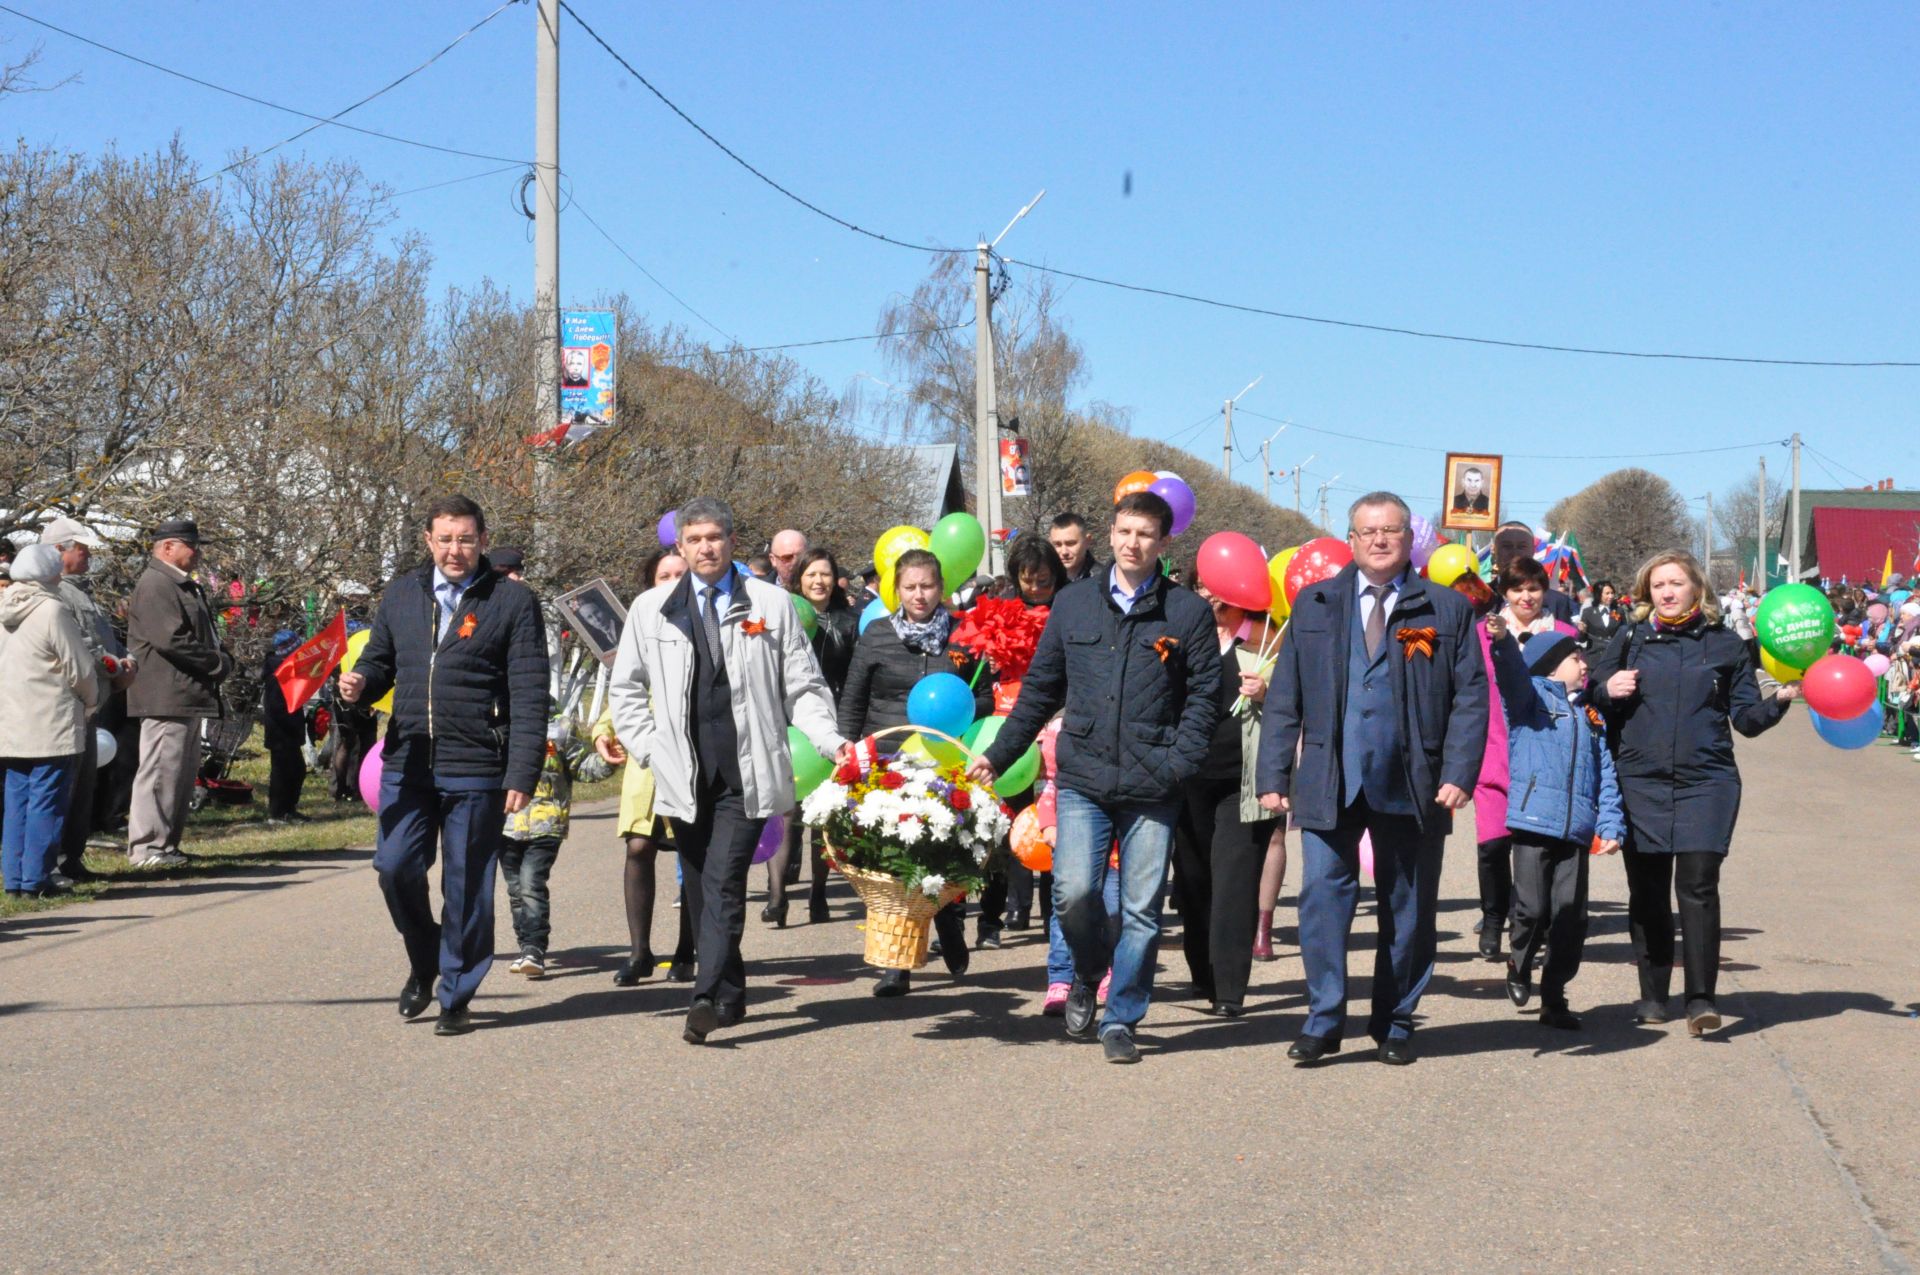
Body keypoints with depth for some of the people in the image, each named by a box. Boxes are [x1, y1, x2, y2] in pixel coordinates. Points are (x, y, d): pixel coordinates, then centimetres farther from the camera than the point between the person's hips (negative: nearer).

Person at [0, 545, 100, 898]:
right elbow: (80, 670, -10)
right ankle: (35, 879, 0)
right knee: (46, 802, -1)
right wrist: (89, 701, 10)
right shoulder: (52, 612, -13)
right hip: (51, 726, -7)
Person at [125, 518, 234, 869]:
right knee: (161, 769, -8)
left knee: (184, 772, 14)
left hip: (188, 696, 11)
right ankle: (147, 847, -4)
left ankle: (167, 842, 20)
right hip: (166, 695, -11)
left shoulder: (185, 586, 20)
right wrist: (217, 663, -13)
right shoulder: (155, 585, -13)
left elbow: (202, 634, 28)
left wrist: (221, 658, 8)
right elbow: (171, 640, -22)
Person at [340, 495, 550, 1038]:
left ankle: (456, 998, 16)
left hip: (476, 769, -4)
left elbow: (529, 695, -6)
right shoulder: (402, 595, 11)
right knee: (395, 867, -1)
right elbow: (380, 662, 20)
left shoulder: (512, 601, -2)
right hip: (407, 764, 4)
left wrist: (522, 773, -13)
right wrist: (360, 683, -5)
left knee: (467, 886, 2)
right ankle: (423, 963, 26)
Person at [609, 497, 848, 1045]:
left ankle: (709, 997, -19)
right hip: (684, 775, 3)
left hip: (747, 774, -3)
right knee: (700, 891, 7)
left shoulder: (772, 604, 6)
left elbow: (803, 687, 7)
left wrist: (833, 743, -6)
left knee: (724, 885, -13)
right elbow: (626, 689, 17)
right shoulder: (650, 609, 10)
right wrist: (650, 749, 5)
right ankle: (731, 996, 17)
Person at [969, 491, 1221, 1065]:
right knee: (1074, 892, -12)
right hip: (1083, 780, 1)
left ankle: (1121, 1019, 16)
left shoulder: (1188, 612, 4)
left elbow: (1204, 696, 3)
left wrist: (1176, 765, -10)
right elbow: (1040, 688, 15)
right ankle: (1088, 975, 19)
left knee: (1141, 909, 2)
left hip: (1152, 787, -1)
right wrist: (998, 755, 12)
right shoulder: (1072, 603, 10)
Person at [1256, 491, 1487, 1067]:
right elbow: (1284, 697, 8)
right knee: (1323, 895, -9)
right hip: (1330, 782, 0)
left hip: (1412, 784, 0)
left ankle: (1395, 1024, 19)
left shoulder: (1448, 609, 6)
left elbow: (1470, 698, 2)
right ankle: (1324, 1020, -1)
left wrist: (1458, 774, -10)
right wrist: (1274, 775, 0)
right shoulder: (1314, 605, 10)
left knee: (1408, 908, 7)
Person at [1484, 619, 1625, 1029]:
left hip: (1576, 828, 5)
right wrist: (1504, 641, -38)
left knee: (1571, 915, 1)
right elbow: (1513, 675, -17)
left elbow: (1606, 774, 15)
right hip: (1533, 820, -4)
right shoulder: (1531, 695, 6)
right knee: (1533, 907, -9)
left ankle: (1554, 998, 13)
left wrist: (1611, 825, 4)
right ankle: (1520, 965, 20)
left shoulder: (1591, 716, 20)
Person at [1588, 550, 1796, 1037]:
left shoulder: (1725, 645, 7)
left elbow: (1746, 718, 7)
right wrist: (1608, 691, -6)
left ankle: (1701, 998, -8)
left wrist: (1780, 700, -10)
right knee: (1648, 890, 4)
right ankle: (1653, 994, 16)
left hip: (1706, 781, -1)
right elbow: (1593, 698, 15)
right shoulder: (1630, 639, 9)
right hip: (1641, 781, 1)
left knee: (1698, 884, -12)